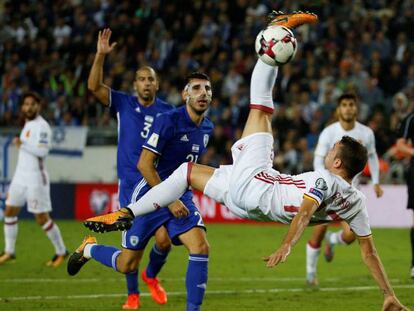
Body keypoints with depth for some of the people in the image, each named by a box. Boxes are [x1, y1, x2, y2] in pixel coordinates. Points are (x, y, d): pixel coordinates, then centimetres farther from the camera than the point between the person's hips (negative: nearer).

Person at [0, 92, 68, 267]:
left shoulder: (41, 126, -14)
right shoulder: (28, 124, 13)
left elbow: (42, 151, -25)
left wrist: (22, 144, -22)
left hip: (35, 178, -9)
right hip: (20, 176, 9)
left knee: (42, 219, -4)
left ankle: (61, 252, 9)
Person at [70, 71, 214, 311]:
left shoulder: (207, 128, 4)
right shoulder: (168, 121, -19)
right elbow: (144, 164, -20)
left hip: (181, 195, 5)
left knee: (201, 248, -19)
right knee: (127, 265, 2)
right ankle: (89, 249, 33)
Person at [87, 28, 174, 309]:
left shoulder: (168, 112, 5)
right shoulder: (124, 104, 3)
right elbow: (95, 86, -9)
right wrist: (101, 55, -19)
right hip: (130, 185, 0)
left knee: (163, 240, -8)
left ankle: (152, 276, 24)